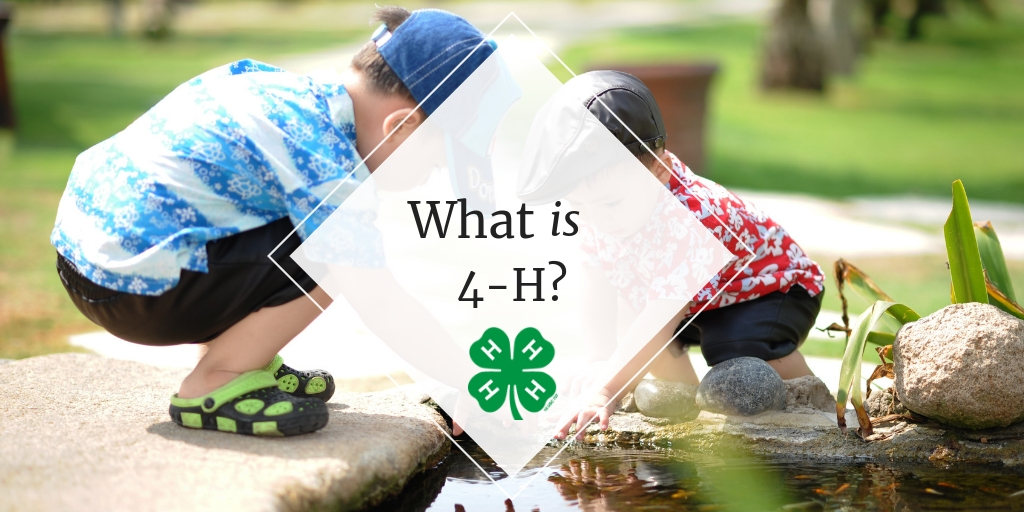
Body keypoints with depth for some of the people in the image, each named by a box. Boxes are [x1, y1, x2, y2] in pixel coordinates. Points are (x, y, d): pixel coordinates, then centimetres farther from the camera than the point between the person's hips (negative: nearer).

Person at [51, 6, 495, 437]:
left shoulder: (289, 87, 8)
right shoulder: (326, 165, -18)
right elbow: (380, 302, -19)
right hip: (134, 285, -9)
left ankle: (244, 361, 17)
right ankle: (213, 386, -5)